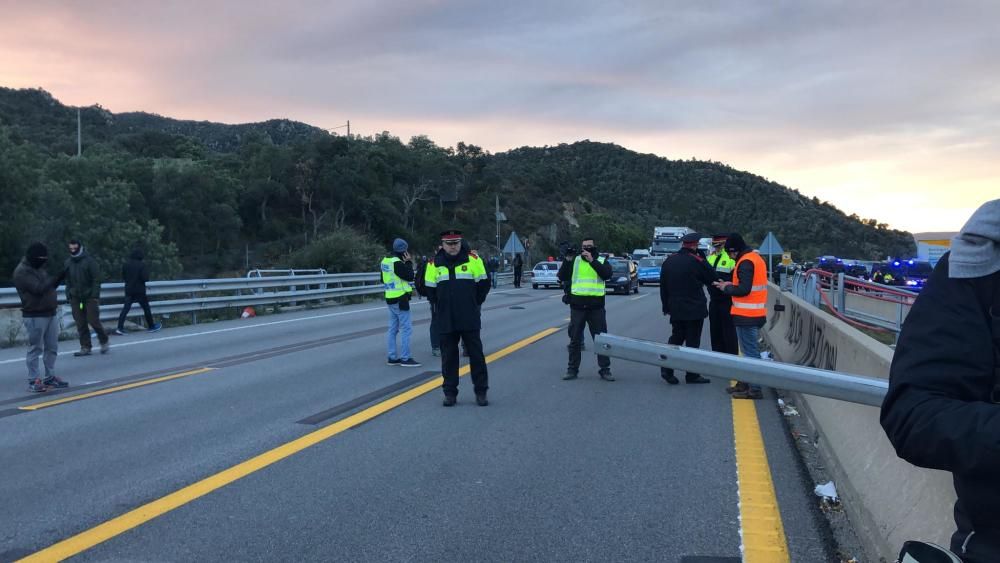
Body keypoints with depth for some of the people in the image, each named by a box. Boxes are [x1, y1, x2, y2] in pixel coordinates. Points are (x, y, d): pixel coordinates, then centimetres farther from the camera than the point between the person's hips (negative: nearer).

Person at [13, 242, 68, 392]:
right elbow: (39, 288, -21)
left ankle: (50, 377, 17)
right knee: (35, 348, -4)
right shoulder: (22, 271, -12)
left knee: (52, 347, 9)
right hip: (35, 316, -8)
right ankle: (33, 380, 1)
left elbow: (49, 286, 18)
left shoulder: (39, 267, 15)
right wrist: (57, 276, -20)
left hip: (50, 313, 8)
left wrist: (60, 276, 1)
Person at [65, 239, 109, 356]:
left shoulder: (89, 260, -5)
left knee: (93, 320, -7)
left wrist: (95, 296, -13)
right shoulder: (68, 262, 10)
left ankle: (104, 343, 11)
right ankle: (85, 347, 5)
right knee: (80, 324, 1)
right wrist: (69, 296, 7)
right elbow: (68, 281, 15)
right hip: (75, 298, 4)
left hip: (90, 297, -4)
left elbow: (96, 279, -7)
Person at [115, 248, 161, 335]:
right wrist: (147, 272, 2)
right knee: (146, 308, 11)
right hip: (140, 291, -3)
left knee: (125, 309, 2)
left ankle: (120, 328, -9)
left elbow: (123, 277, 9)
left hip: (129, 291, 4)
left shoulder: (125, 265, 0)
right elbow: (145, 278, -18)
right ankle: (151, 326, 22)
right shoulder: (142, 265, -13)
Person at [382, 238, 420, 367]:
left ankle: (392, 357, 15)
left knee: (393, 328, 11)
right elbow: (410, 276, -17)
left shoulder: (385, 261, 10)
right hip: (400, 299, -9)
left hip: (390, 298, 9)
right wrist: (408, 262, -6)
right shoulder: (397, 263, -18)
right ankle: (405, 358, -6)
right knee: (406, 328, -6)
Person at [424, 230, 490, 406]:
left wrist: (474, 304, 4)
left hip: (470, 320, -1)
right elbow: (430, 290, 11)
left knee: (476, 355, 3)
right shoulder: (435, 264, 3)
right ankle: (450, 393, 16)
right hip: (446, 321, 2)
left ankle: (481, 391, 13)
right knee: (448, 357, 7)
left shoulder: (473, 259, -2)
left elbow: (484, 284, 4)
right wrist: (440, 306, 7)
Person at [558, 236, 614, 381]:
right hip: (577, 305, 1)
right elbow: (562, 277, -1)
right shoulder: (575, 260, 7)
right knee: (575, 339, 7)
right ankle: (572, 369, 16)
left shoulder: (602, 261, 5)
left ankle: (605, 369, 11)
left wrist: (592, 260, -21)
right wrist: (567, 260, -13)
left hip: (596, 306, -1)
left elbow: (607, 274, -15)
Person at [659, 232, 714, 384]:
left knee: (676, 337, 16)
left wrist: (666, 306, 17)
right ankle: (692, 375, 6)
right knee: (693, 341, 2)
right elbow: (712, 280, -1)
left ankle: (667, 369, 4)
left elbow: (663, 286, 10)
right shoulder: (697, 261, -13)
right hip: (695, 309, -5)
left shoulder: (668, 261, 5)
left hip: (675, 309, 5)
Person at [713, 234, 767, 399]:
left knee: (751, 352, -7)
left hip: (747, 316, -10)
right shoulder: (756, 258, 15)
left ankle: (754, 389, -4)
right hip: (756, 314, 10)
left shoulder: (745, 262, -16)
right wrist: (732, 285, 11)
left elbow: (743, 290, -22)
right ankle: (746, 383, 25)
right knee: (750, 350, 16)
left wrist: (726, 288, -7)